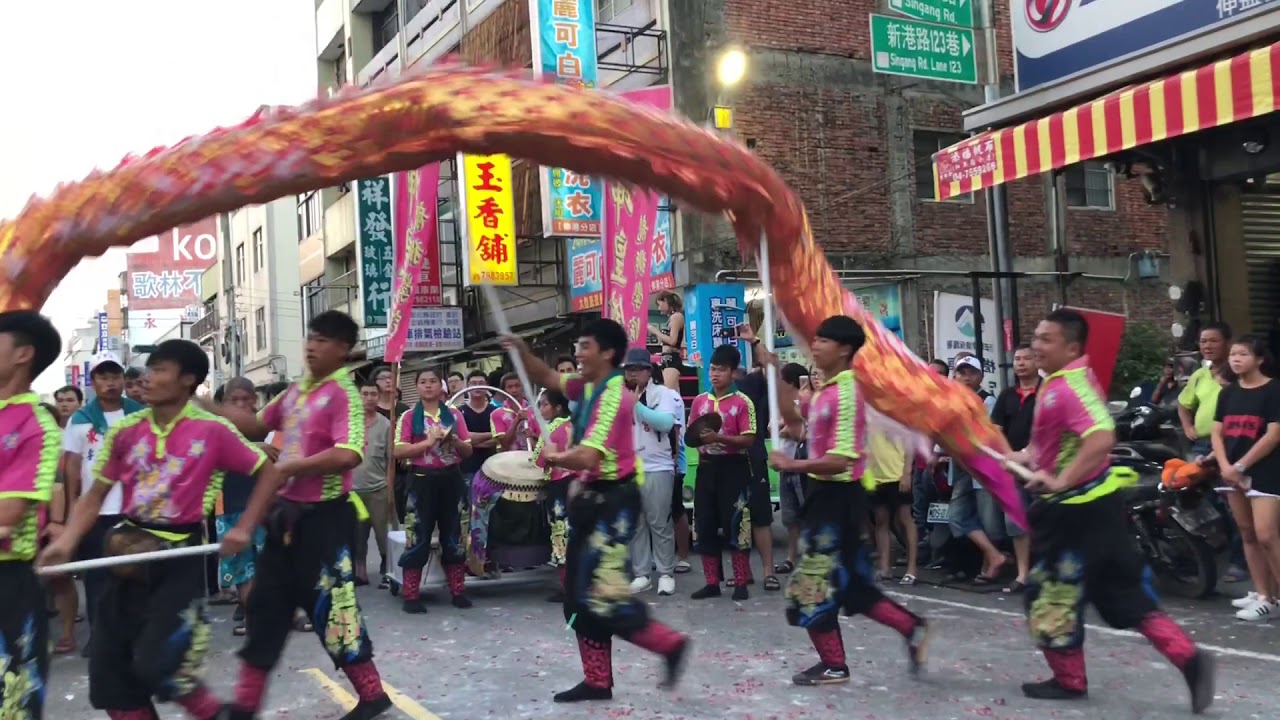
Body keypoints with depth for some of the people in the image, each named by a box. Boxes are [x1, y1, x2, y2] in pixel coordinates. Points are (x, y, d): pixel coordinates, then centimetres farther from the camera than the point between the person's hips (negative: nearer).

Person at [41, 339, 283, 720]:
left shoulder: (213, 430, -9)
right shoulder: (126, 431, 2)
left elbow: (269, 472, -2)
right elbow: (95, 495, 8)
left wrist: (244, 528, -8)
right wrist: (66, 542, -7)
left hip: (180, 553, -5)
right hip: (130, 551, 5)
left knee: (155, 665, -11)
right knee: (108, 671, 6)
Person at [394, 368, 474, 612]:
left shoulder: (454, 414, 7)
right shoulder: (409, 417, 0)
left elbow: (468, 450, 8)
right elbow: (399, 452, -9)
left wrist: (454, 440, -12)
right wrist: (429, 441, -18)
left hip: (451, 479, 3)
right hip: (422, 480, -3)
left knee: (453, 535, 9)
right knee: (418, 538, -1)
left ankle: (457, 591, 17)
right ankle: (411, 596, 4)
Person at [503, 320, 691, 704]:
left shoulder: (612, 396, -21)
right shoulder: (589, 387, 8)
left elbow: (587, 457, -29)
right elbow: (548, 378, 22)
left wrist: (554, 459, -10)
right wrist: (522, 351, 4)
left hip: (612, 502, -10)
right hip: (593, 499, 10)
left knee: (604, 595, -12)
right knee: (581, 595, 11)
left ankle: (670, 644, 6)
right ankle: (597, 681, 19)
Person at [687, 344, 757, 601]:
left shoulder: (743, 402, -6)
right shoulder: (699, 401, 10)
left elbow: (748, 439, -11)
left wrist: (719, 438, -21)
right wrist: (699, 438, -8)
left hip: (733, 468, -5)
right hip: (706, 467, 5)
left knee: (736, 526, -3)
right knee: (705, 526, 6)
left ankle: (740, 584, 6)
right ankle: (712, 583, 16)